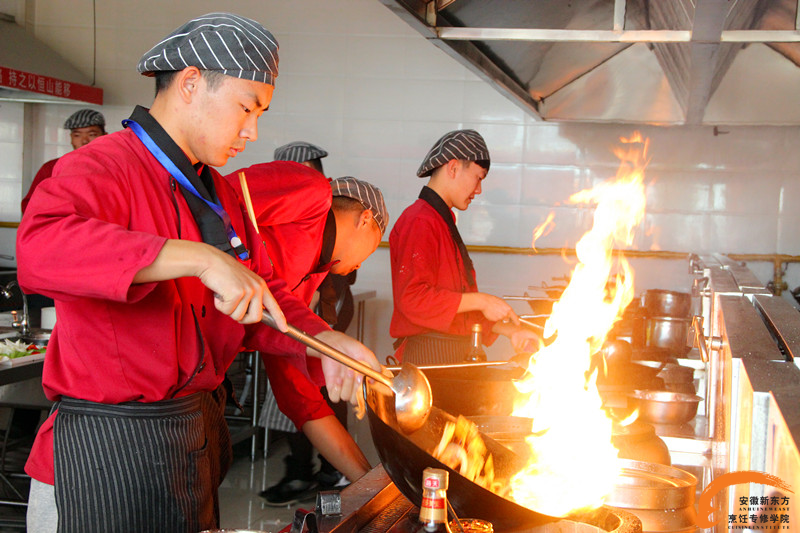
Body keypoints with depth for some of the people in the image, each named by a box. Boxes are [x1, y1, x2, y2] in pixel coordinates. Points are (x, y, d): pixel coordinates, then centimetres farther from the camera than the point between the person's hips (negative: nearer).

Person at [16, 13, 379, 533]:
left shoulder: (220, 192, 12)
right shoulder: (100, 168, -16)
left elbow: (265, 293, 16)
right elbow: (39, 246, -38)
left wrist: (323, 342, -5)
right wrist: (201, 258, -41)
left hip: (199, 434, 8)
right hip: (107, 448, -8)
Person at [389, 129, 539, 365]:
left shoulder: (444, 223, 18)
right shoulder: (419, 222, -13)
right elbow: (412, 297, -23)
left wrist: (509, 330, 11)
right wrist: (479, 301, -16)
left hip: (452, 355, 9)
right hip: (427, 356, -9)